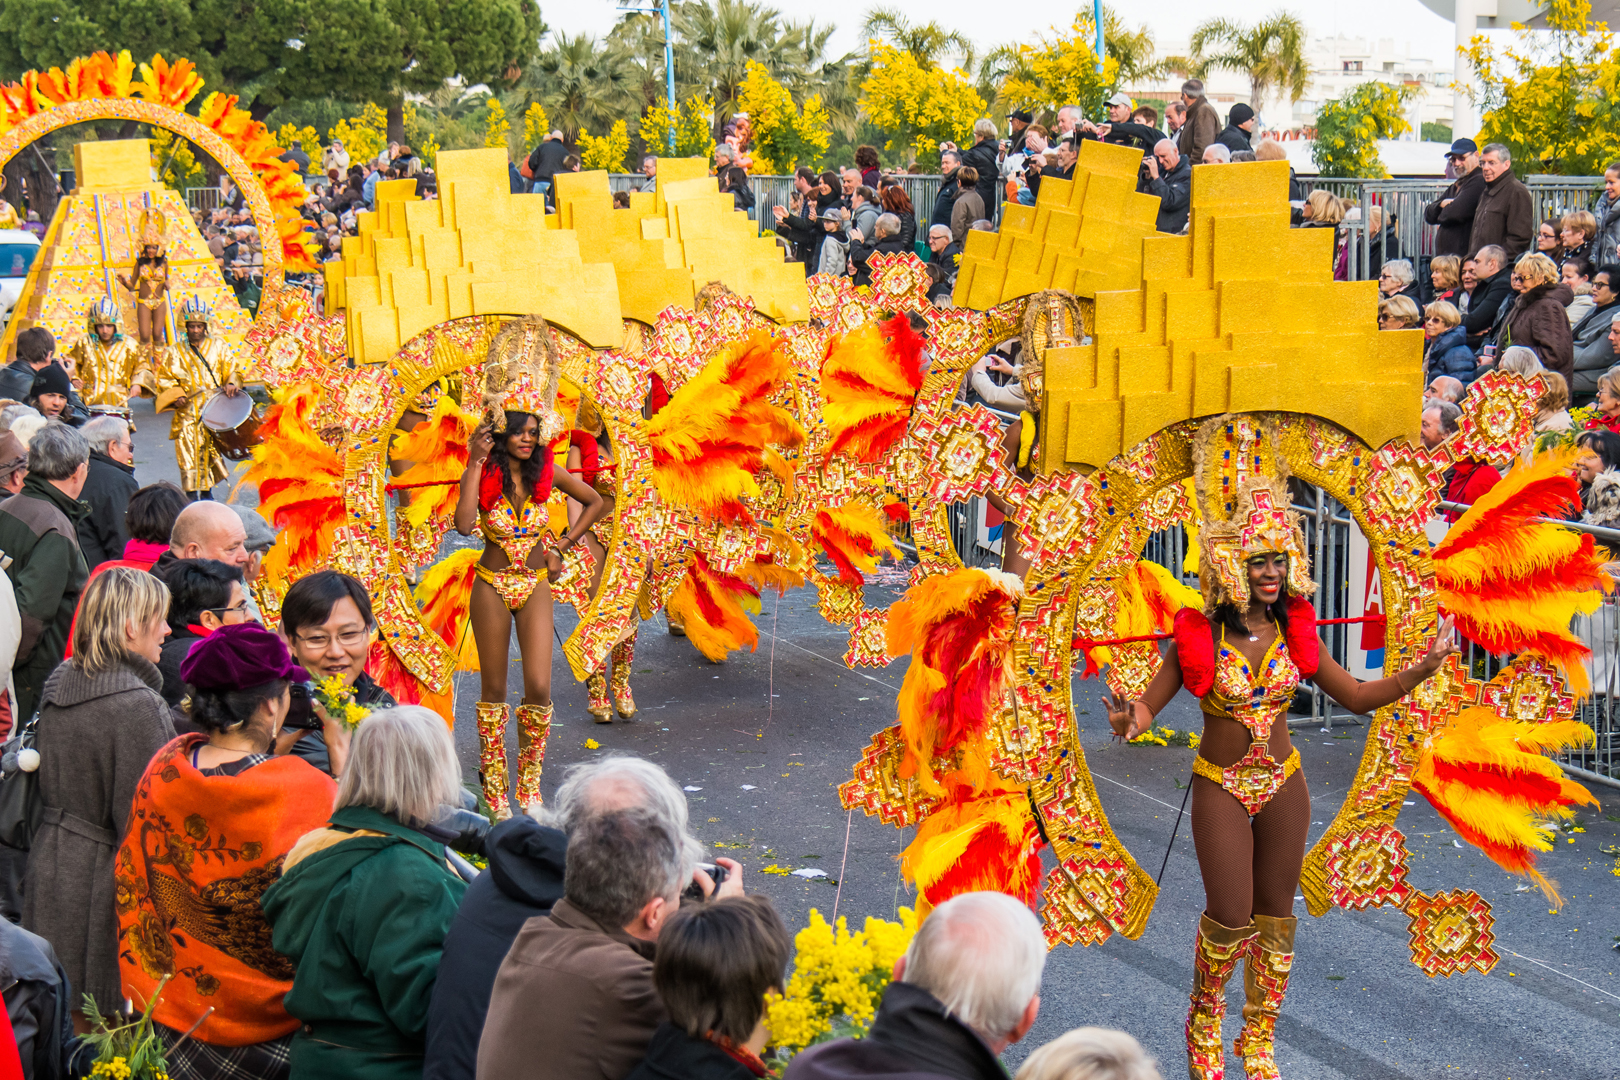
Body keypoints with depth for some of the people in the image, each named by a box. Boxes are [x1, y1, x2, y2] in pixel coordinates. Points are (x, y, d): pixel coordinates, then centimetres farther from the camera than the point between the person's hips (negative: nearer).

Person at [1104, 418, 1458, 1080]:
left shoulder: (1294, 634, -4)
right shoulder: (1198, 638, -14)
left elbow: (1357, 696, 5)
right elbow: (1148, 705, -13)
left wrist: (1423, 670, -8)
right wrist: (1130, 721, -38)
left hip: (1283, 784, 3)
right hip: (1221, 788, -3)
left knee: (1275, 918, 10)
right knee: (1230, 920, -4)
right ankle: (1205, 1020, 25)